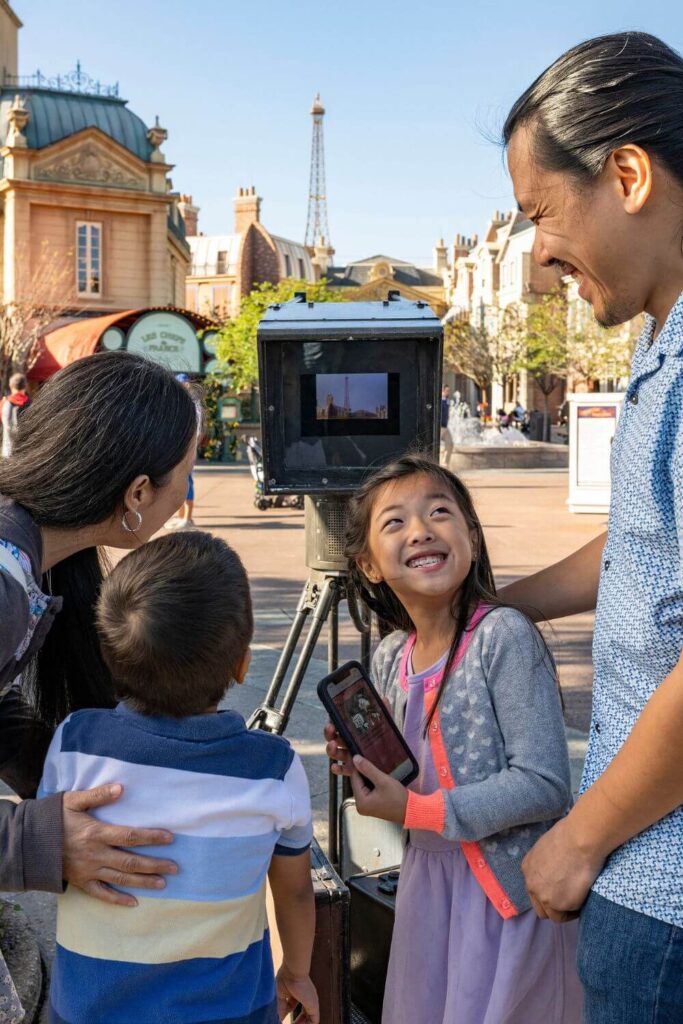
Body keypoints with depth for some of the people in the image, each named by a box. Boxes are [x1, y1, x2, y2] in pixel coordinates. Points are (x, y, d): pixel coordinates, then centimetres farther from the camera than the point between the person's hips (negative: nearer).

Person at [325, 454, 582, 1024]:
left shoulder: (504, 636, -20)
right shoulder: (388, 660, 1)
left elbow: (545, 785, -24)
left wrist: (416, 810, -21)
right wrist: (362, 761, -6)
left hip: (513, 890, -6)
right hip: (430, 883, 6)